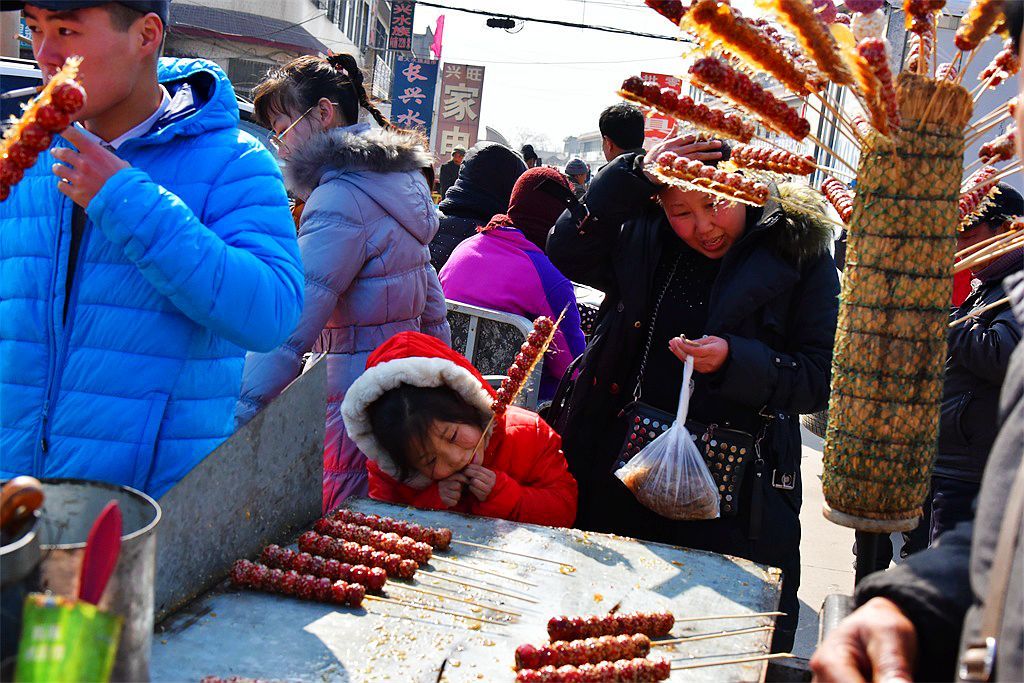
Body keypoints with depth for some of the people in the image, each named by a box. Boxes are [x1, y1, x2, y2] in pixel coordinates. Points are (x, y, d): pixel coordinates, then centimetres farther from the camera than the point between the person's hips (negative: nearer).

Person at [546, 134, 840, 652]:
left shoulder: (799, 256, -4)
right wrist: (632, 175, -13)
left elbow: (818, 381, -5)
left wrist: (735, 360, -21)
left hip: (735, 498, -2)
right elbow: (566, 255, -8)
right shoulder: (644, 241, 6)